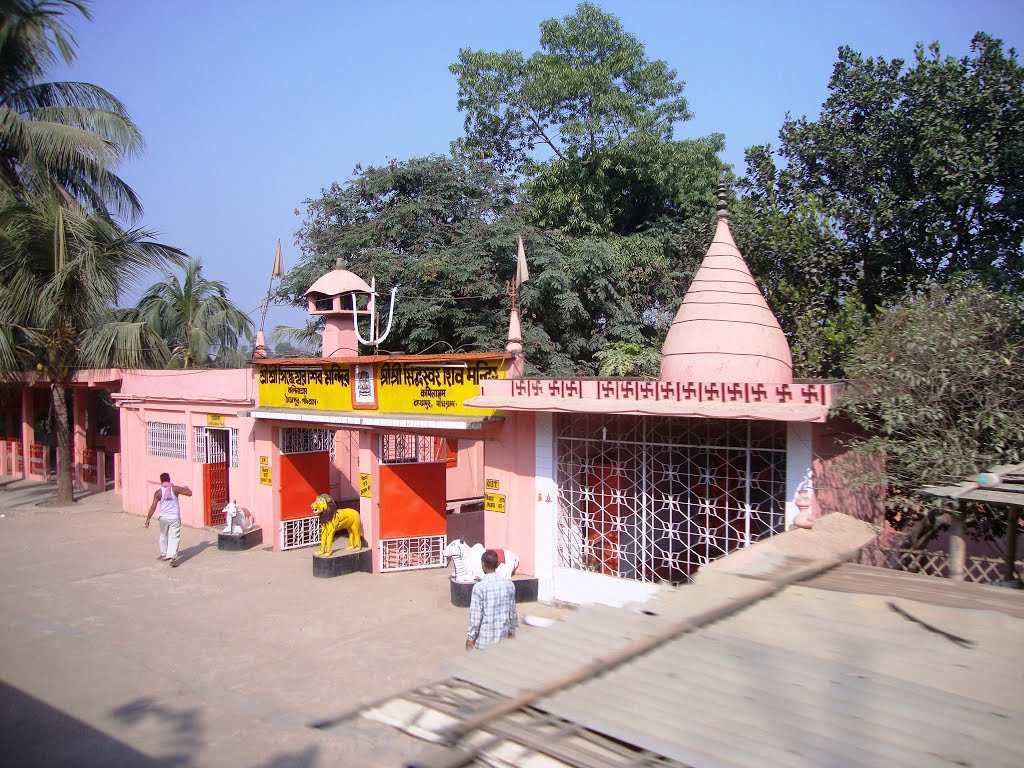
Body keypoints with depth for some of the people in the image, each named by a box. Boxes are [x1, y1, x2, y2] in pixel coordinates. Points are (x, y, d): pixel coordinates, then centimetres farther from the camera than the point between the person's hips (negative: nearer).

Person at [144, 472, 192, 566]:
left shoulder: (158, 492, -4)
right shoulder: (175, 489, -4)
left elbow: (153, 507, -6)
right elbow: (189, 493, 0)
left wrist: (148, 519, 0)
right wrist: (186, 487, 23)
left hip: (163, 517, 1)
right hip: (175, 517, -1)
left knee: (163, 536, 23)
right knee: (174, 537, -1)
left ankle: (164, 554, 35)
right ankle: (172, 557, -15)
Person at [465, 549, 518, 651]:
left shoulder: (479, 587, -18)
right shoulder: (509, 584, -3)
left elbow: (476, 616, -14)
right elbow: (512, 611, 6)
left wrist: (470, 637, -4)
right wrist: (512, 629, 20)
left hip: (485, 637, -4)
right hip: (503, 635, 4)